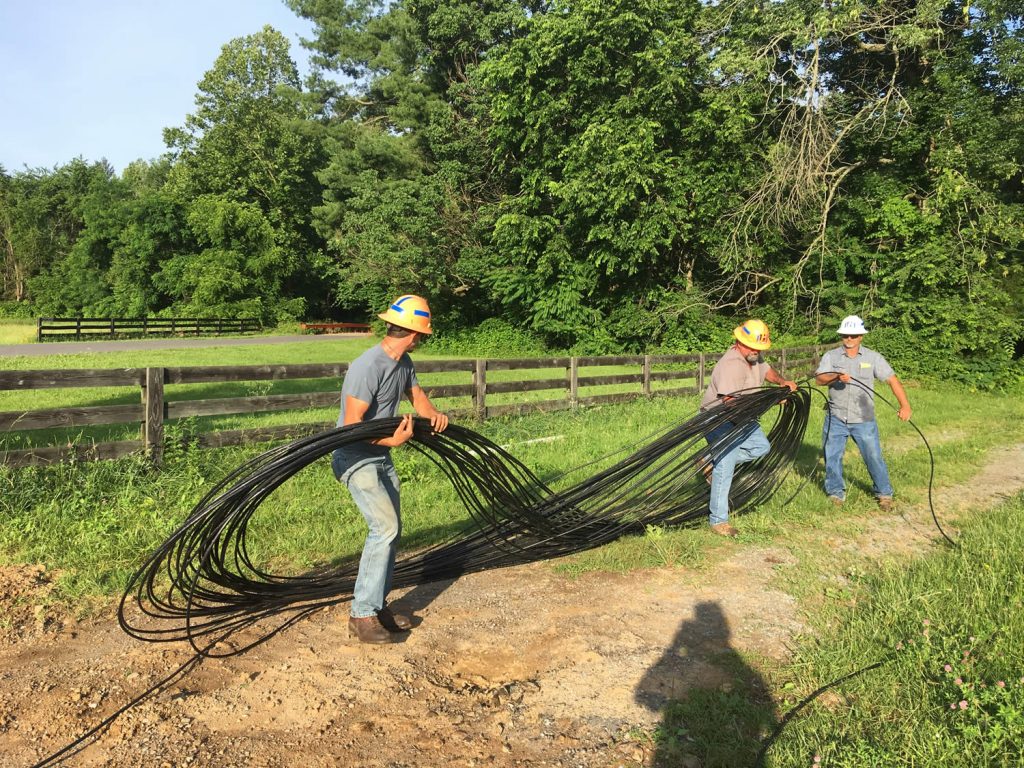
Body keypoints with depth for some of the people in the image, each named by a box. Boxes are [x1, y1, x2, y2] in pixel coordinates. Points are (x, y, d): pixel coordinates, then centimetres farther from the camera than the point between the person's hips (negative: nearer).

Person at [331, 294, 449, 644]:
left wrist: (433, 414, -3)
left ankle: (377, 606, 22)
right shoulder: (368, 366, -24)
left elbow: (416, 394, 18)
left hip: (382, 458, 10)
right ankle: (362, 615, -9)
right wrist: (392, 441, -34)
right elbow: (352, 424, -25)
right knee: (385, 526, -19)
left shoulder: (403, 363, 4)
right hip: (355, 459, -9)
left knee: (391, 529, 10)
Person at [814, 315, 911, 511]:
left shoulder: (873, 357, 1)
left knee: (874, 457, 2)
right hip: (835, 419, 1)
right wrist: (837, 377, -31)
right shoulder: (831, 356, 2)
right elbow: (819, 378, -11)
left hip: (864, 420, -1)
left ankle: (884, 493, 19)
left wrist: (904, 405, -15)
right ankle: (836, 492, 23)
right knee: (832, 456, 6)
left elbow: (892, 379, -4)